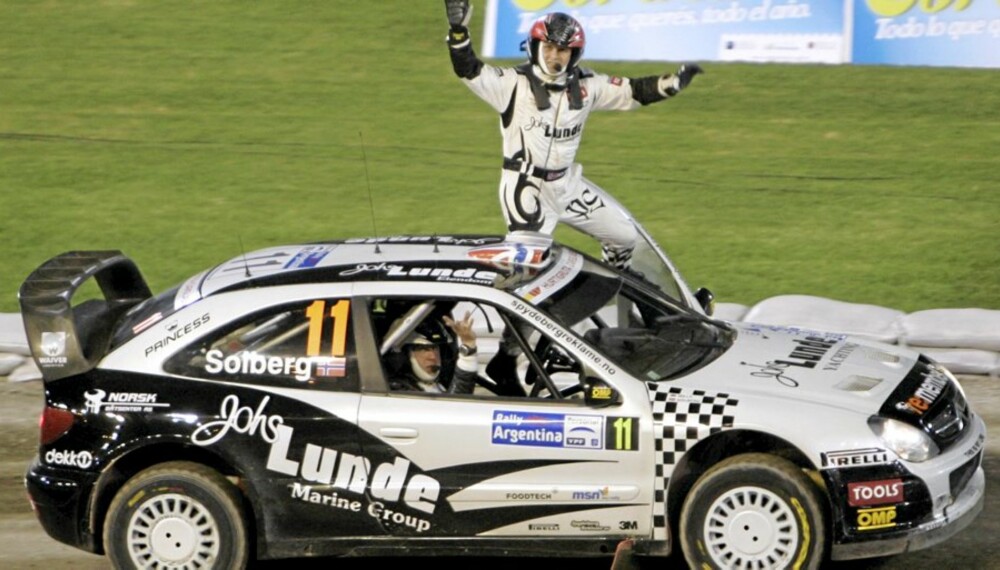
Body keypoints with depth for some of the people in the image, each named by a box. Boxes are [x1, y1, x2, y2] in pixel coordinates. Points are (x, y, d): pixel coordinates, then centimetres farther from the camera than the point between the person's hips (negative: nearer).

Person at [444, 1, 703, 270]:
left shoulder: (586, 86, 2)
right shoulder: (513, 84, -13)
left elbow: (632, 91, 9)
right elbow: (469, 70, -23)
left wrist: (674, 81, -3)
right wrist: (458, 29, -38)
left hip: (568, 183, 6)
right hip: (526, 187, -6)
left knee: (625, 235, 16)